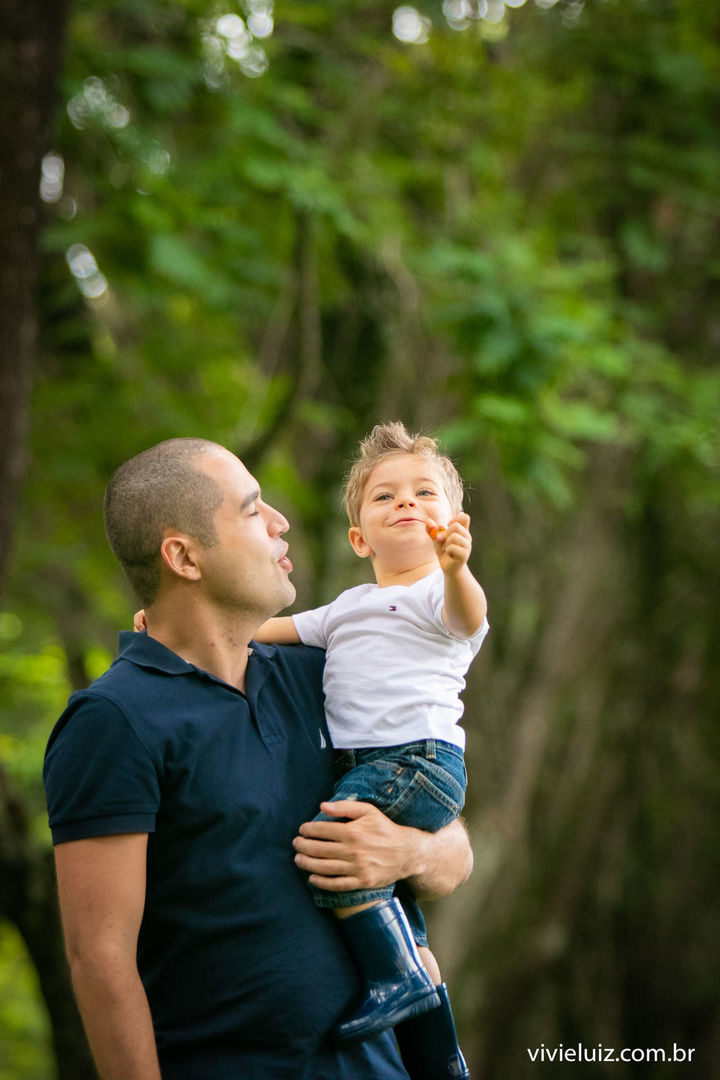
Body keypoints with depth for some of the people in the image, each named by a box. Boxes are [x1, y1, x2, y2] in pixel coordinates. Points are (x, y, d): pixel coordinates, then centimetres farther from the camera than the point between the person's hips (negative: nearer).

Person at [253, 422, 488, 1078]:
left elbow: (467, 614, -24)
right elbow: (273, 627, 30)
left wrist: (456, 568, -47)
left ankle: (401, 977, -15)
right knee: (393, 910, 11)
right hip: (363, 766, 8)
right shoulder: (349, 605, 24)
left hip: (421, 756, -8)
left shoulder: (441, 591, -1)